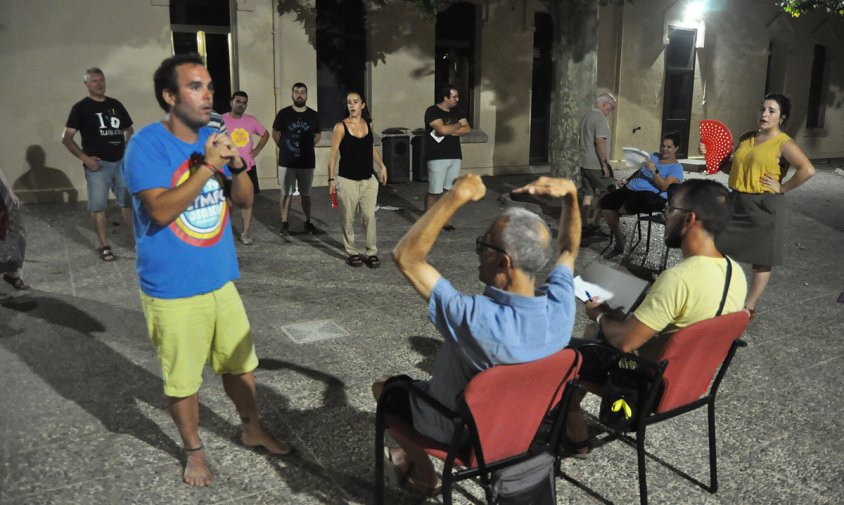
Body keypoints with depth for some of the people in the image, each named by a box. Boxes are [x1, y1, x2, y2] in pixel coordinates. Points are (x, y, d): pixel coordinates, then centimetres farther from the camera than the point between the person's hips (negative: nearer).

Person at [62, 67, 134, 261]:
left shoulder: (115, 105, 12)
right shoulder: (81, 108, -1)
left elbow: (129, 130, 21)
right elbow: (66, 138, -3)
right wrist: (84, 158, -14)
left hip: (122, 161, 4)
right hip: (98, 164, -4)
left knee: (129, 202, 9)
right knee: (98, 206, 0)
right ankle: (104, 246, 8)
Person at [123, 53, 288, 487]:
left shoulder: (213, 138, 4)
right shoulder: (147, 144, -14)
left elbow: (245, 200, 6)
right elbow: (161, 210, -24)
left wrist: (237, 165, -12)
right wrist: (207, 166, -24)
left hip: (220, 279, 6)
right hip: (173, 289, -5)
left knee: (239, 362, 18)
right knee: (182, 378, 9)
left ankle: (253, 430, 39)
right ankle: (194, 450, 31)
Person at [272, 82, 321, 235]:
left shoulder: (313, 115, 0)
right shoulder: (283, 113, -5)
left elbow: (317, 135, 15)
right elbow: (275, 134, 8)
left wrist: (307, 147, 11)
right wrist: (285, 148, 12)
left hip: (307, 162, 1)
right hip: (286, 162, -1)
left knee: (306, 194, 11)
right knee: (286, 194, 5)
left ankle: (308, 222, 24)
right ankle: (284, 223, 14)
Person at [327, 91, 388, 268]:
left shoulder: (368, 124, 6)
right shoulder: (341, 127, -7)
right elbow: (333, 155, -5)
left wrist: (382, 166, 15)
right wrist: (331, 179, -10)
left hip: (369, 180, 3)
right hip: (347, 181, -3)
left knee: (369, 217, -1)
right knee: (348, 218, 3)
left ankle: (372, 253, 9)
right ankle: (352, 253, 16)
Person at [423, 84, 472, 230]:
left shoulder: (457, 111, 12)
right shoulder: (432, 111, -9)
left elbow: (468, 129, 3)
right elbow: (443, 129, -23)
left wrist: (450, 131, -12)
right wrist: (458, 125, -5)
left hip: (455, 156, 6)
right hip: (437, 157, -6)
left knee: (449, 190, 9)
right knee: (434, 192, -5)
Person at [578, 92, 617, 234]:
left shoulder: (586, 117, 16)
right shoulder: (601, 118, -13)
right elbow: (599, 141, -22)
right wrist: (605, 164, -21)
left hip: (584, 163, 9)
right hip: (596, 165, -9)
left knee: (588, 195, 10)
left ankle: (588, 225, 12)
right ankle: (592, 221, -3)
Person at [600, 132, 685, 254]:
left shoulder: (676, 168, -2)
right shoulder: (654, 156, 20)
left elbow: (664, 187, -15)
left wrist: (654, 171, -25)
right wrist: (628, 179, 15)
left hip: (652, 197, -7)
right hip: (631, 188, 7)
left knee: (636, 199, -42)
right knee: (605, 202, -12)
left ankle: (618, 213, -6)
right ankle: (619, 239, -3)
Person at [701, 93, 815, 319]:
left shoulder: (783, 143, -10)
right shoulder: (746, 138, 9)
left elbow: (808, 170, -22)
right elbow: (732, 167, 17)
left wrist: (782, 188, -16)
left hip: (764, 207, -6)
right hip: (737, 202, 7)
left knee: (761, 260, 7)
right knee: (720, 250, 9)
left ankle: (749, 307, 18)